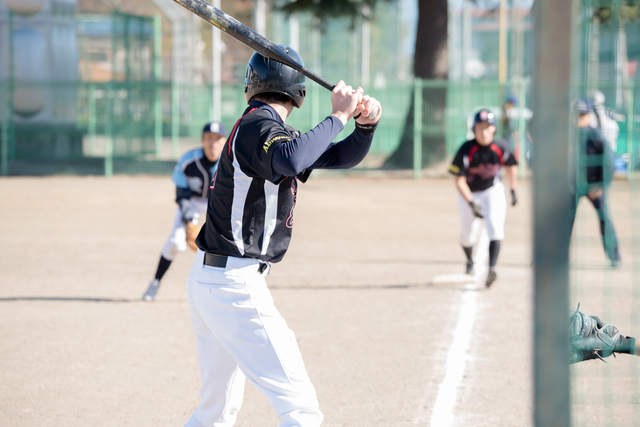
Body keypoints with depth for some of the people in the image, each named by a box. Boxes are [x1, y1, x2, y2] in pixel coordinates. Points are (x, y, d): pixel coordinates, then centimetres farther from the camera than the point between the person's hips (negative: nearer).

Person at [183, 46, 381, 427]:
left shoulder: (267, 129, 17)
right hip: (237, 284, -10)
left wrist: (366, 123, 0)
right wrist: (338, 116, -27)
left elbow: (342, 156, 20)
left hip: (207, 278, 10)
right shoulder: (259, 126, -12)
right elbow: (290, 160, -36)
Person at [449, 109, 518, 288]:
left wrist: (513, 192, 8)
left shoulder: (501, 147, -17)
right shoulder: (466, 150, -24)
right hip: (469, 194, 0)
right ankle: (470, 262, 40)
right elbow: (459, 180, -18)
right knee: (468, 234, 8)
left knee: (495, 226, -22)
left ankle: (492, 268, -29)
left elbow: (511, 166, 4)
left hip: (492, 191, 0)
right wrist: (471, 204, -24)